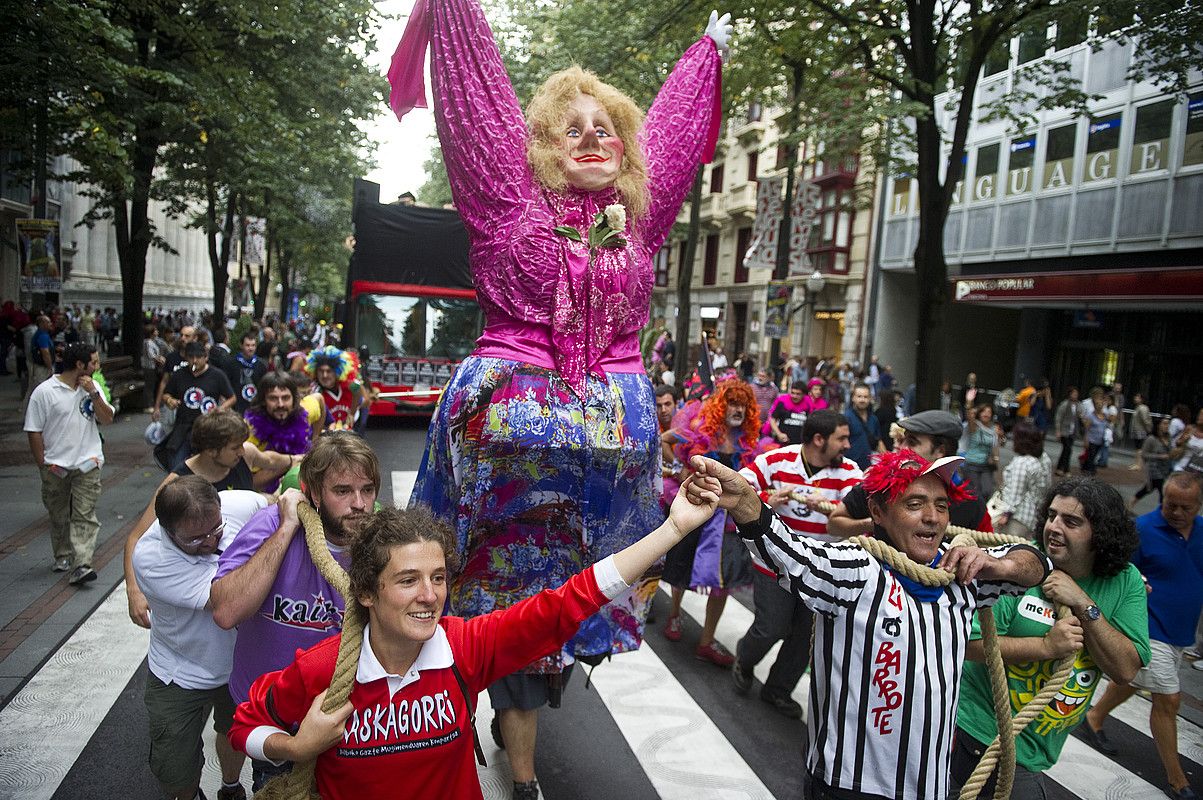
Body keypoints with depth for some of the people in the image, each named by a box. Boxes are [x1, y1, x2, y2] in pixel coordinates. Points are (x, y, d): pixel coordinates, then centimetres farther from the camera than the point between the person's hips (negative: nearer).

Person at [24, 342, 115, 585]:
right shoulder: (44, 392, -7)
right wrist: (43, 465, -5)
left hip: (87, 464, 1)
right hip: (55, 466, -1)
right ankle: (63, 556, 32)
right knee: (59, 516, 14)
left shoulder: (91, 387, 5)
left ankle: (81, 565, -13)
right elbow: (34, 431, -4)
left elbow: (107, 419, -1)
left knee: (85, 516, -8)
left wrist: (93, 394, -12)